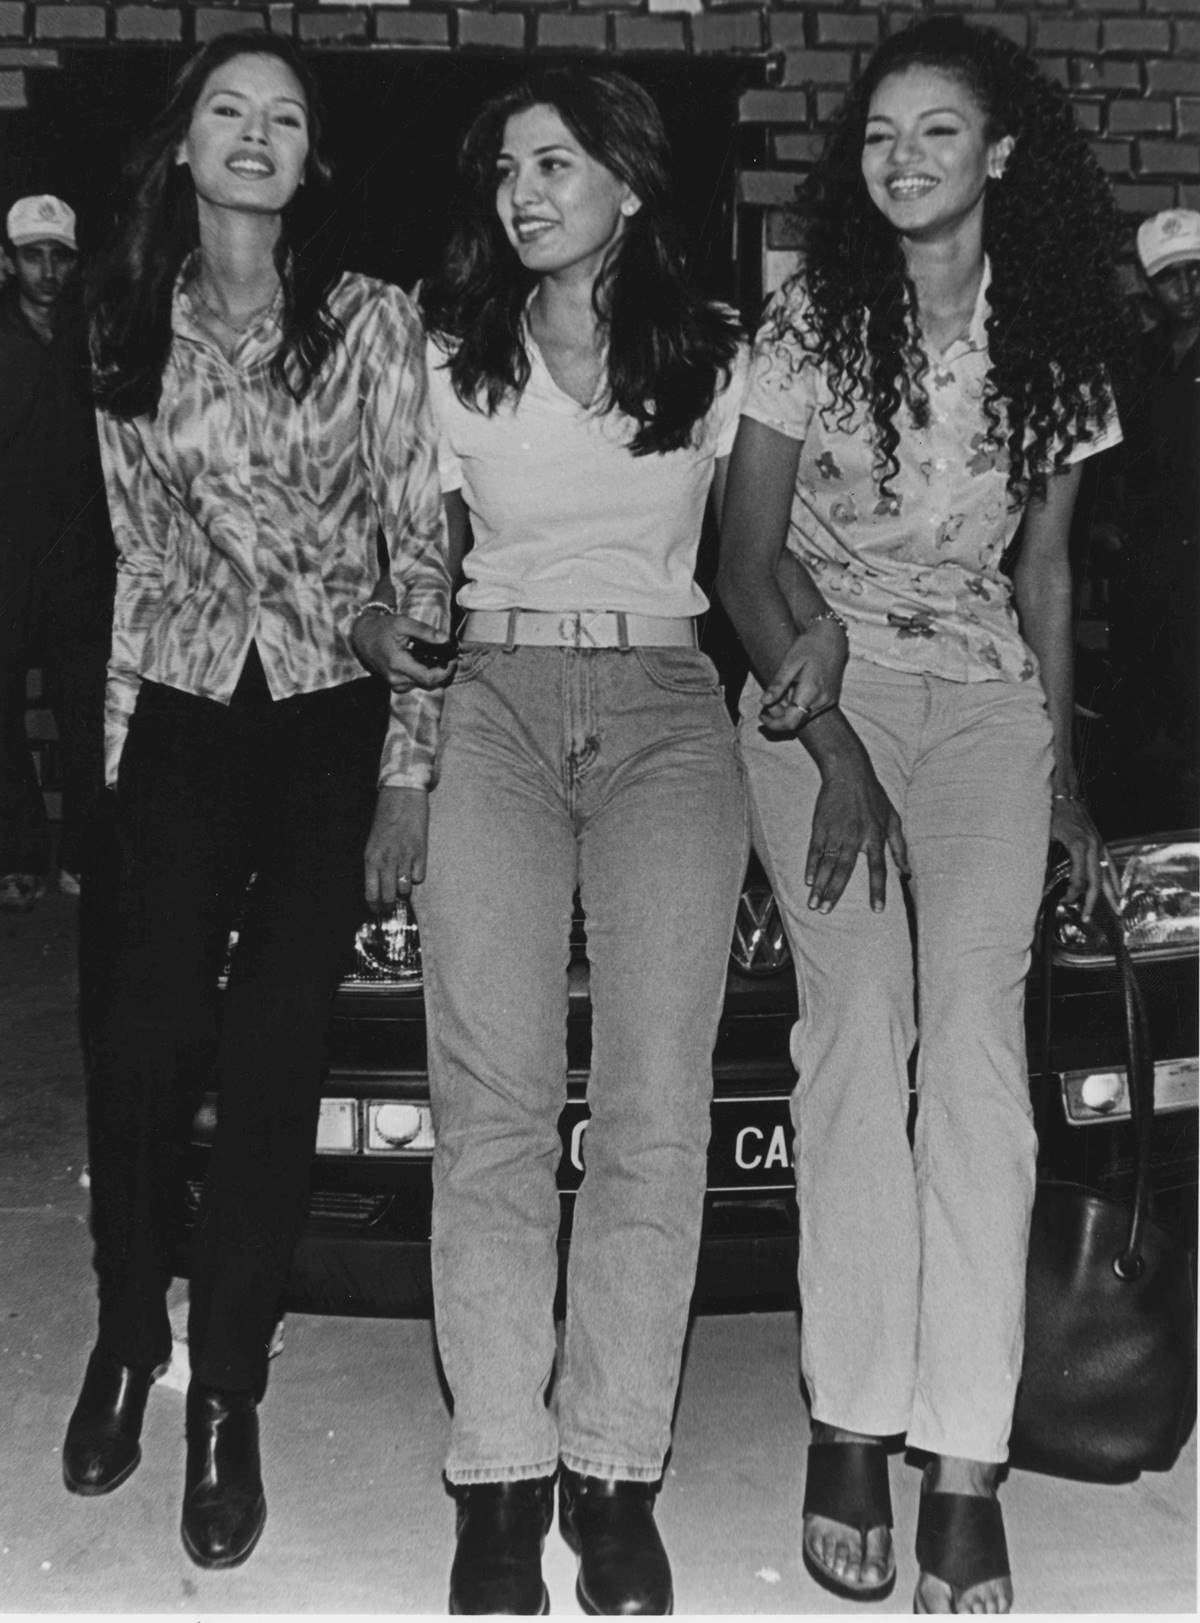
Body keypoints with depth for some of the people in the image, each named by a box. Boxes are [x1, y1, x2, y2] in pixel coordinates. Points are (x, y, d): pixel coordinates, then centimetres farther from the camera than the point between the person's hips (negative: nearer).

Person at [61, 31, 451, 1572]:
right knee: (141, 1039, -6)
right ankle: (127, 1336, 20)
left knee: (273, 1055, -4)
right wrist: (119, 739, 7)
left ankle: (227, 1395, 12)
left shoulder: (374, 322, 2)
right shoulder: (130, 328, 9)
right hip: (184, 708, 2)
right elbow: (139, 550, 11)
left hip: (333, 712, -1)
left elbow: (420, 547, -1)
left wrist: (414, 756, -5)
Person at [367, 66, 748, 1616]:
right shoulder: (451, 360, 13)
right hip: (495, 713, 1)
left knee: (653, 1111, -6)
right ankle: (501, 1478, 2)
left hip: (668, 715, 0)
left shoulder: (715, 357, 12)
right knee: (492, 1111, -7)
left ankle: (615, 1472, 4)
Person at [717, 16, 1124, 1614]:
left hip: (986, 701, 2)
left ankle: (966, 1459, -11)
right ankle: (853, 1423, -6)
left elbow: (1045, 564, 16)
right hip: (815, 691, -1)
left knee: (975, 1025, -14)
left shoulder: (1054, 340, 9)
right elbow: (747, 562, -2)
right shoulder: (810, 319, 0)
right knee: (857, 1016, -15)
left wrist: (1064, 765, 12)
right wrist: (836, 754, -11)